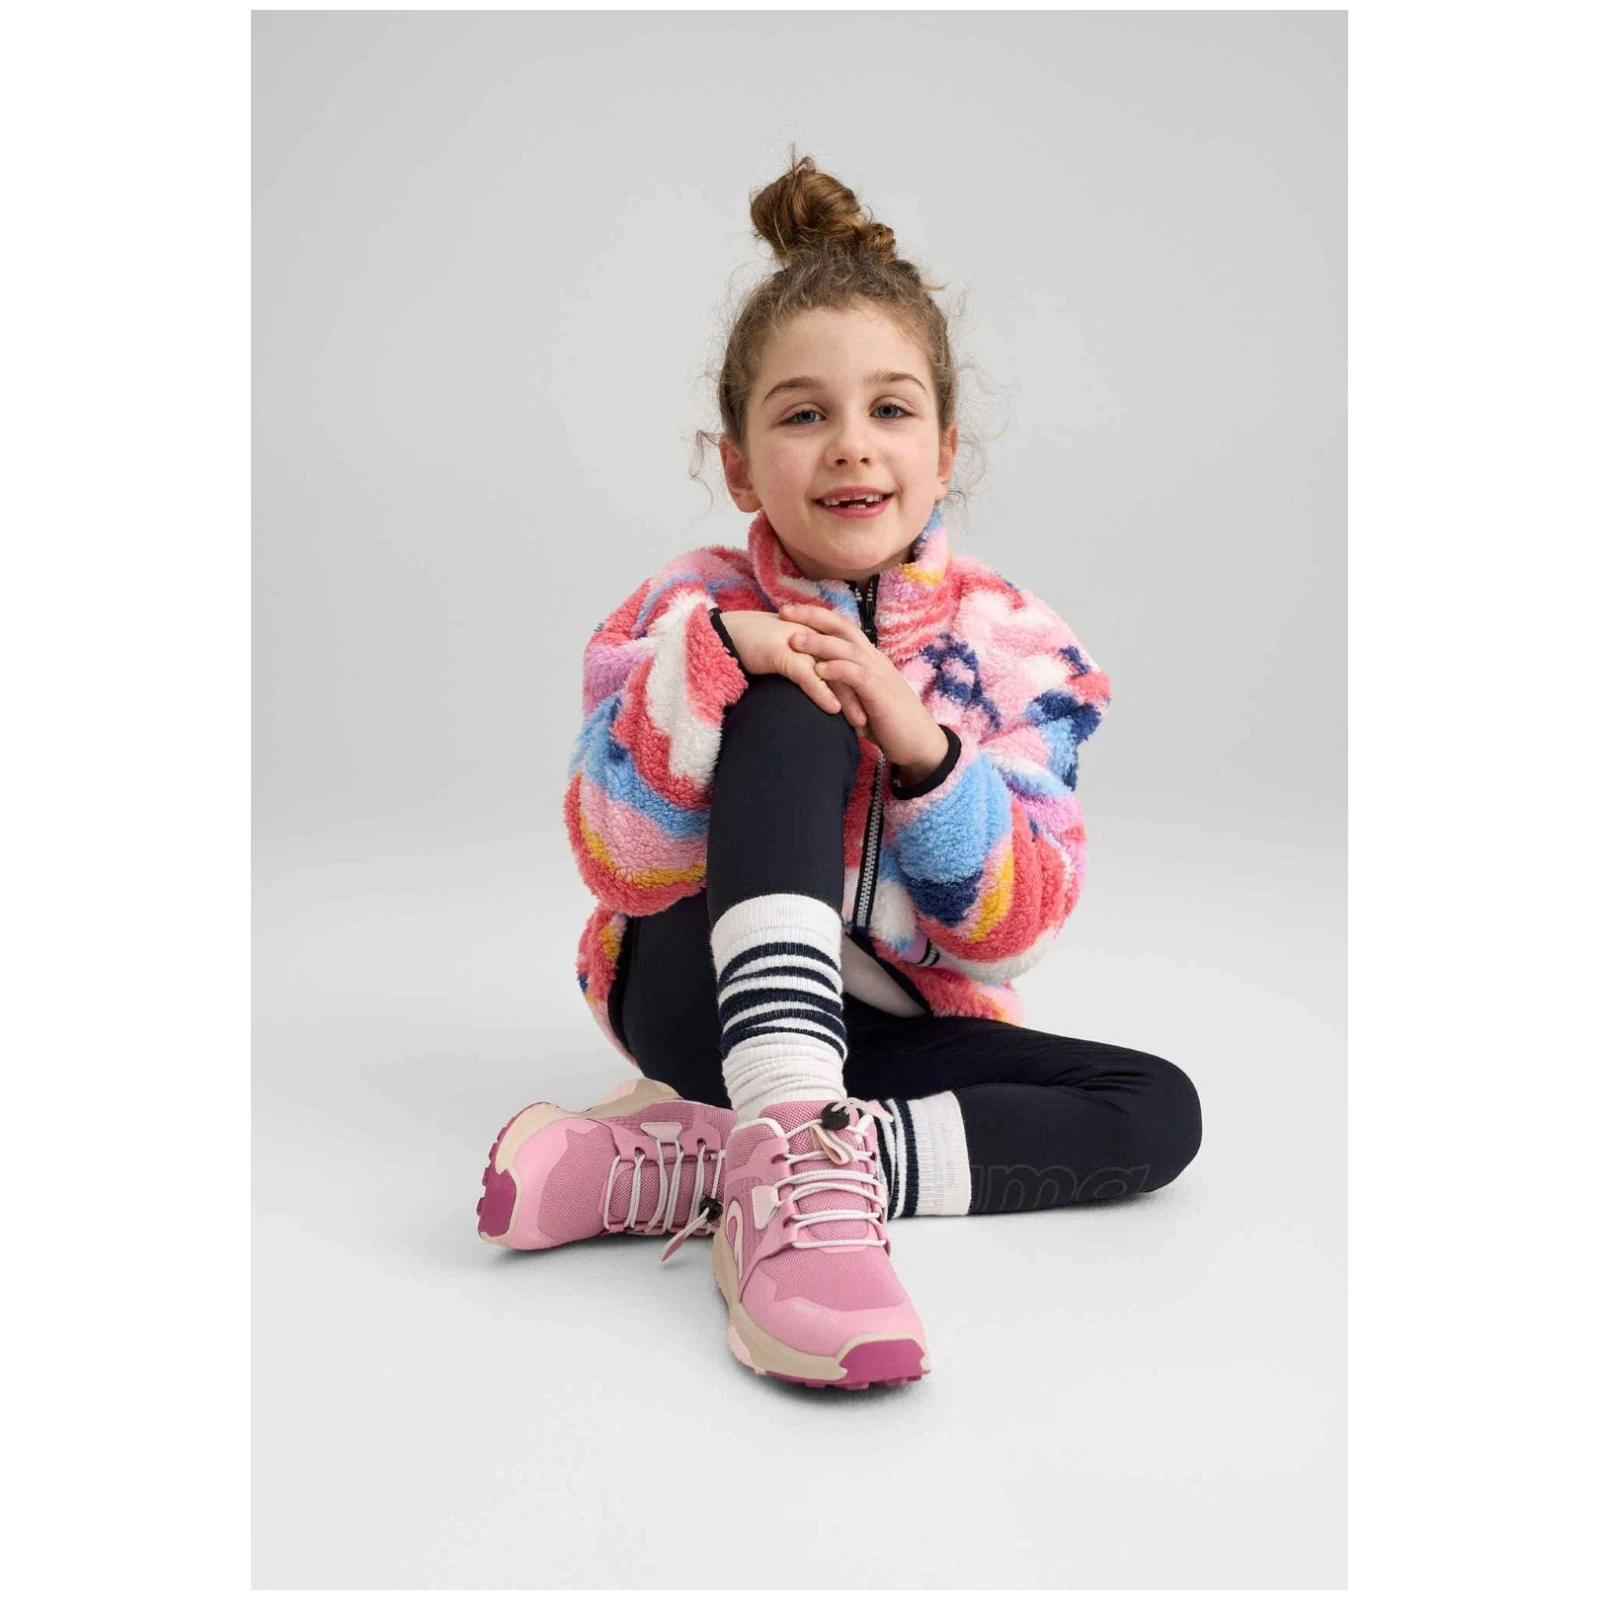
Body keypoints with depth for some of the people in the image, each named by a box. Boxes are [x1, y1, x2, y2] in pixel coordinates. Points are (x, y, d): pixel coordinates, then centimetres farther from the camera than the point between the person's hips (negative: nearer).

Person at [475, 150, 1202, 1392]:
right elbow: (623, 873, -14)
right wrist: (706, 663, -27)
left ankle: (690, 1165, -29)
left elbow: (1016, 933, -8)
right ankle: (795, 1155, -42)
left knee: (1160, 1108, -22)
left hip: (893, 1026, 3)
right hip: (702, 996, -3)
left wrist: (924, 750, -26)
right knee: (790, 712, -27)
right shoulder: (686, 615, -6)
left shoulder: (1012, 646, -4)